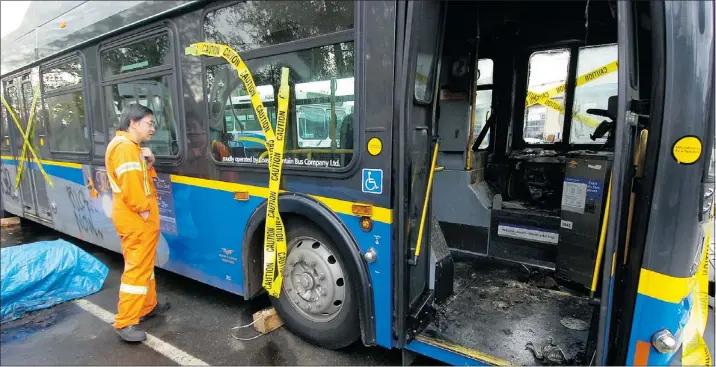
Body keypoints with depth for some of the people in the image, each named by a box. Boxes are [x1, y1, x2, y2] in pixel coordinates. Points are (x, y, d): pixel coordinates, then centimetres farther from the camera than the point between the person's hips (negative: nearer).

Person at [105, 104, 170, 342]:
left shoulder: (131, 146, 17)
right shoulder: (125, 146, -17)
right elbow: (130, 184, -24)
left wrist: (148, 164, 1)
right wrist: (144, 211, -16)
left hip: (139, 218, 11)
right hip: (136, 219, -11)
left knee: (145, 264, 19)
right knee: (137, 268, -6)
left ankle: (148, 306, 32)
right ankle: (126, 322, 3)